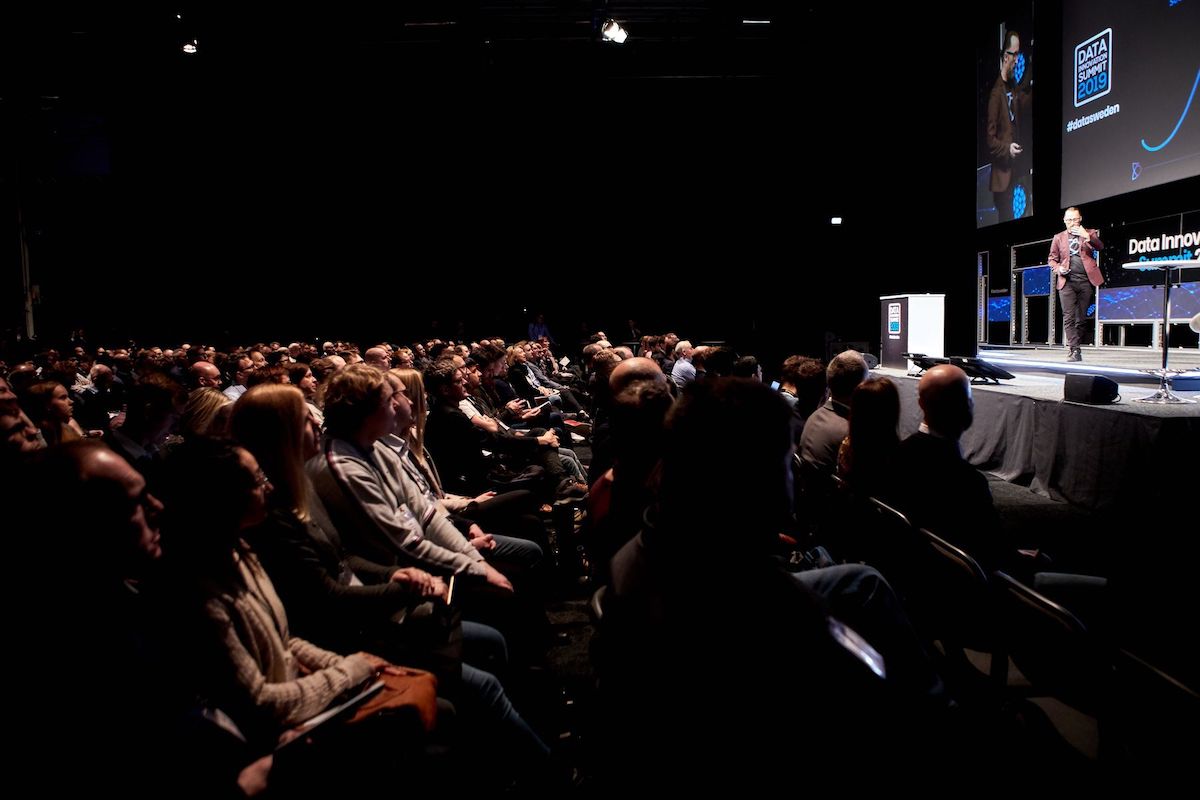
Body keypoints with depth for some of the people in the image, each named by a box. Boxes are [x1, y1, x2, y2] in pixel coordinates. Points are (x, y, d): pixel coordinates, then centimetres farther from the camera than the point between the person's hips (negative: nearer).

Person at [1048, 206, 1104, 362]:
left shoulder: (1089, 233, 12)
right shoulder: (1058, 237, 14)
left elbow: (1100, 247, -5)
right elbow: (1052, 259, 15)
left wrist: (1086, 236, -21)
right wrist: (1059, 269, -6)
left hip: (1085, 281, 0)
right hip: (1067, 282, 0)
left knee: (1082, 318, 3)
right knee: (1069, 318, -10)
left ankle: (1075, 348, 12)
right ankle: (1074, 350, -12)